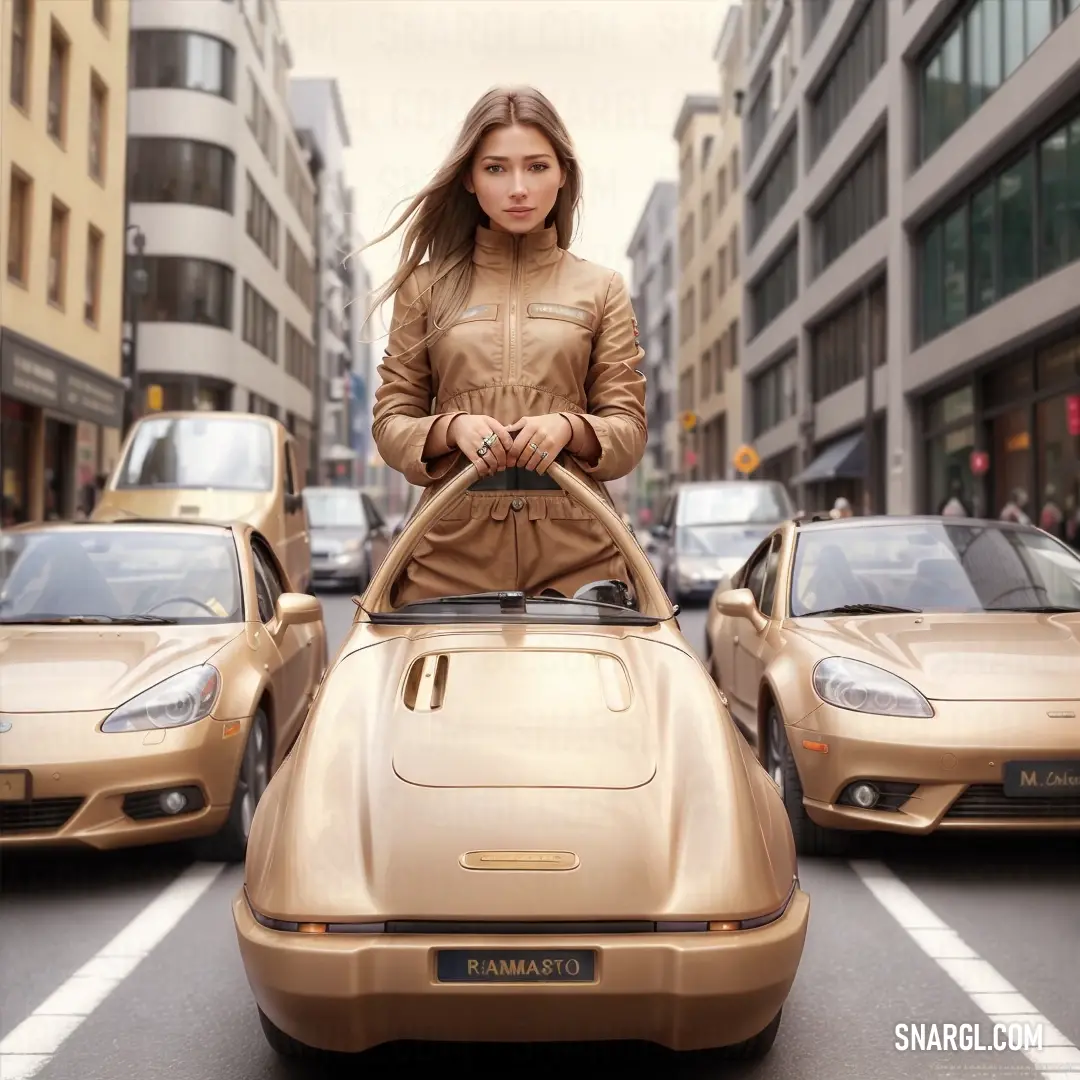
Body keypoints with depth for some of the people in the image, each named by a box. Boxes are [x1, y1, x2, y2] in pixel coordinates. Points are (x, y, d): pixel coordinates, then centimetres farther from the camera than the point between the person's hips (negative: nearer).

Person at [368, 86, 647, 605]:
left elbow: (629, 430, 6)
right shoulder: (427, 285, 9)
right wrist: (451, 427, -13)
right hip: (452, 549, 0)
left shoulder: (601, 289, 10)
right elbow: (390, 421, 7)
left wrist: (570, 428, -15)